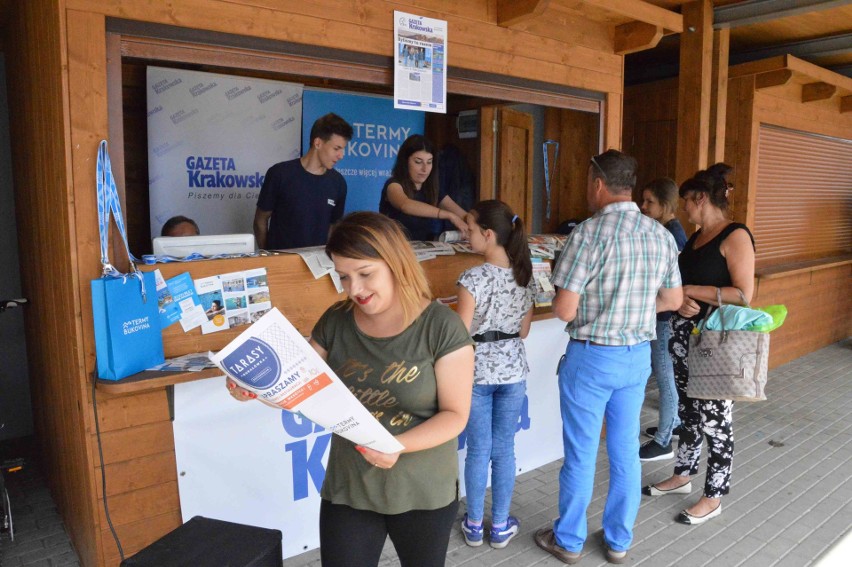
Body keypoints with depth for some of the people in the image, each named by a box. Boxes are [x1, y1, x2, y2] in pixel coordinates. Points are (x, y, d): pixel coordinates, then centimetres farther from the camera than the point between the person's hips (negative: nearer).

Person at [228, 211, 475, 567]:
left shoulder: (442, 327, -16)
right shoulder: (335, 322, -5)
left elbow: (455, 415, -15)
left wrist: (399, 445, -31)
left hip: (423, 492, -2)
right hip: (348, 489, 2)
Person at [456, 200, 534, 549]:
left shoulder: (473, 279, -19)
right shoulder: (525, 276, -2)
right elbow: (523, 331, 6)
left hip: (477, 371, -4)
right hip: (513, 370, 4)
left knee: (478, 451, 11)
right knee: (504, 450, 14)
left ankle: (474, 525, 26)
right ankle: (500, 526, 26)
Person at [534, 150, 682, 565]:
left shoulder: (588, 233, -19)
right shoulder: (661, 235, 0)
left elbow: (564, 311, -20)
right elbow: (673, 301, 9)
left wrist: (561, 294, 2)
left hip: (591, 357, -5)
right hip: (639, 355, 6)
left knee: (580, 454, 9)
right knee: (626, 452, 17)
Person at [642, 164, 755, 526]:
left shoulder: (735, 236, -12)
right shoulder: (696, 237, 13)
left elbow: (743, 294, -18)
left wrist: (690, 290, -16)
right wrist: (680, 302, -6)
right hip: (684, 335, 8)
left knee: (714, 418, 3)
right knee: (687, 410, 18)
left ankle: (714, 497, 17)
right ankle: (682, 476, 33)